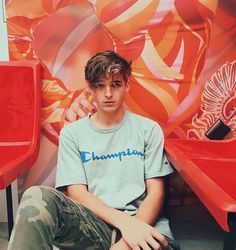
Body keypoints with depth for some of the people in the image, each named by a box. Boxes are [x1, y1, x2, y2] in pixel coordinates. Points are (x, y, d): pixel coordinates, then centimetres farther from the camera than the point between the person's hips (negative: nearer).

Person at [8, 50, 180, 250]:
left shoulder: (149, 129, 8)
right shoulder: (72, 133, 9)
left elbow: (155, 193, 3)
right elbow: (76, 193, 0)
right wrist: (124, 221, -17)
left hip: (141, 220, -1)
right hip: (91, 224, 2)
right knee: (37, 197, -30)